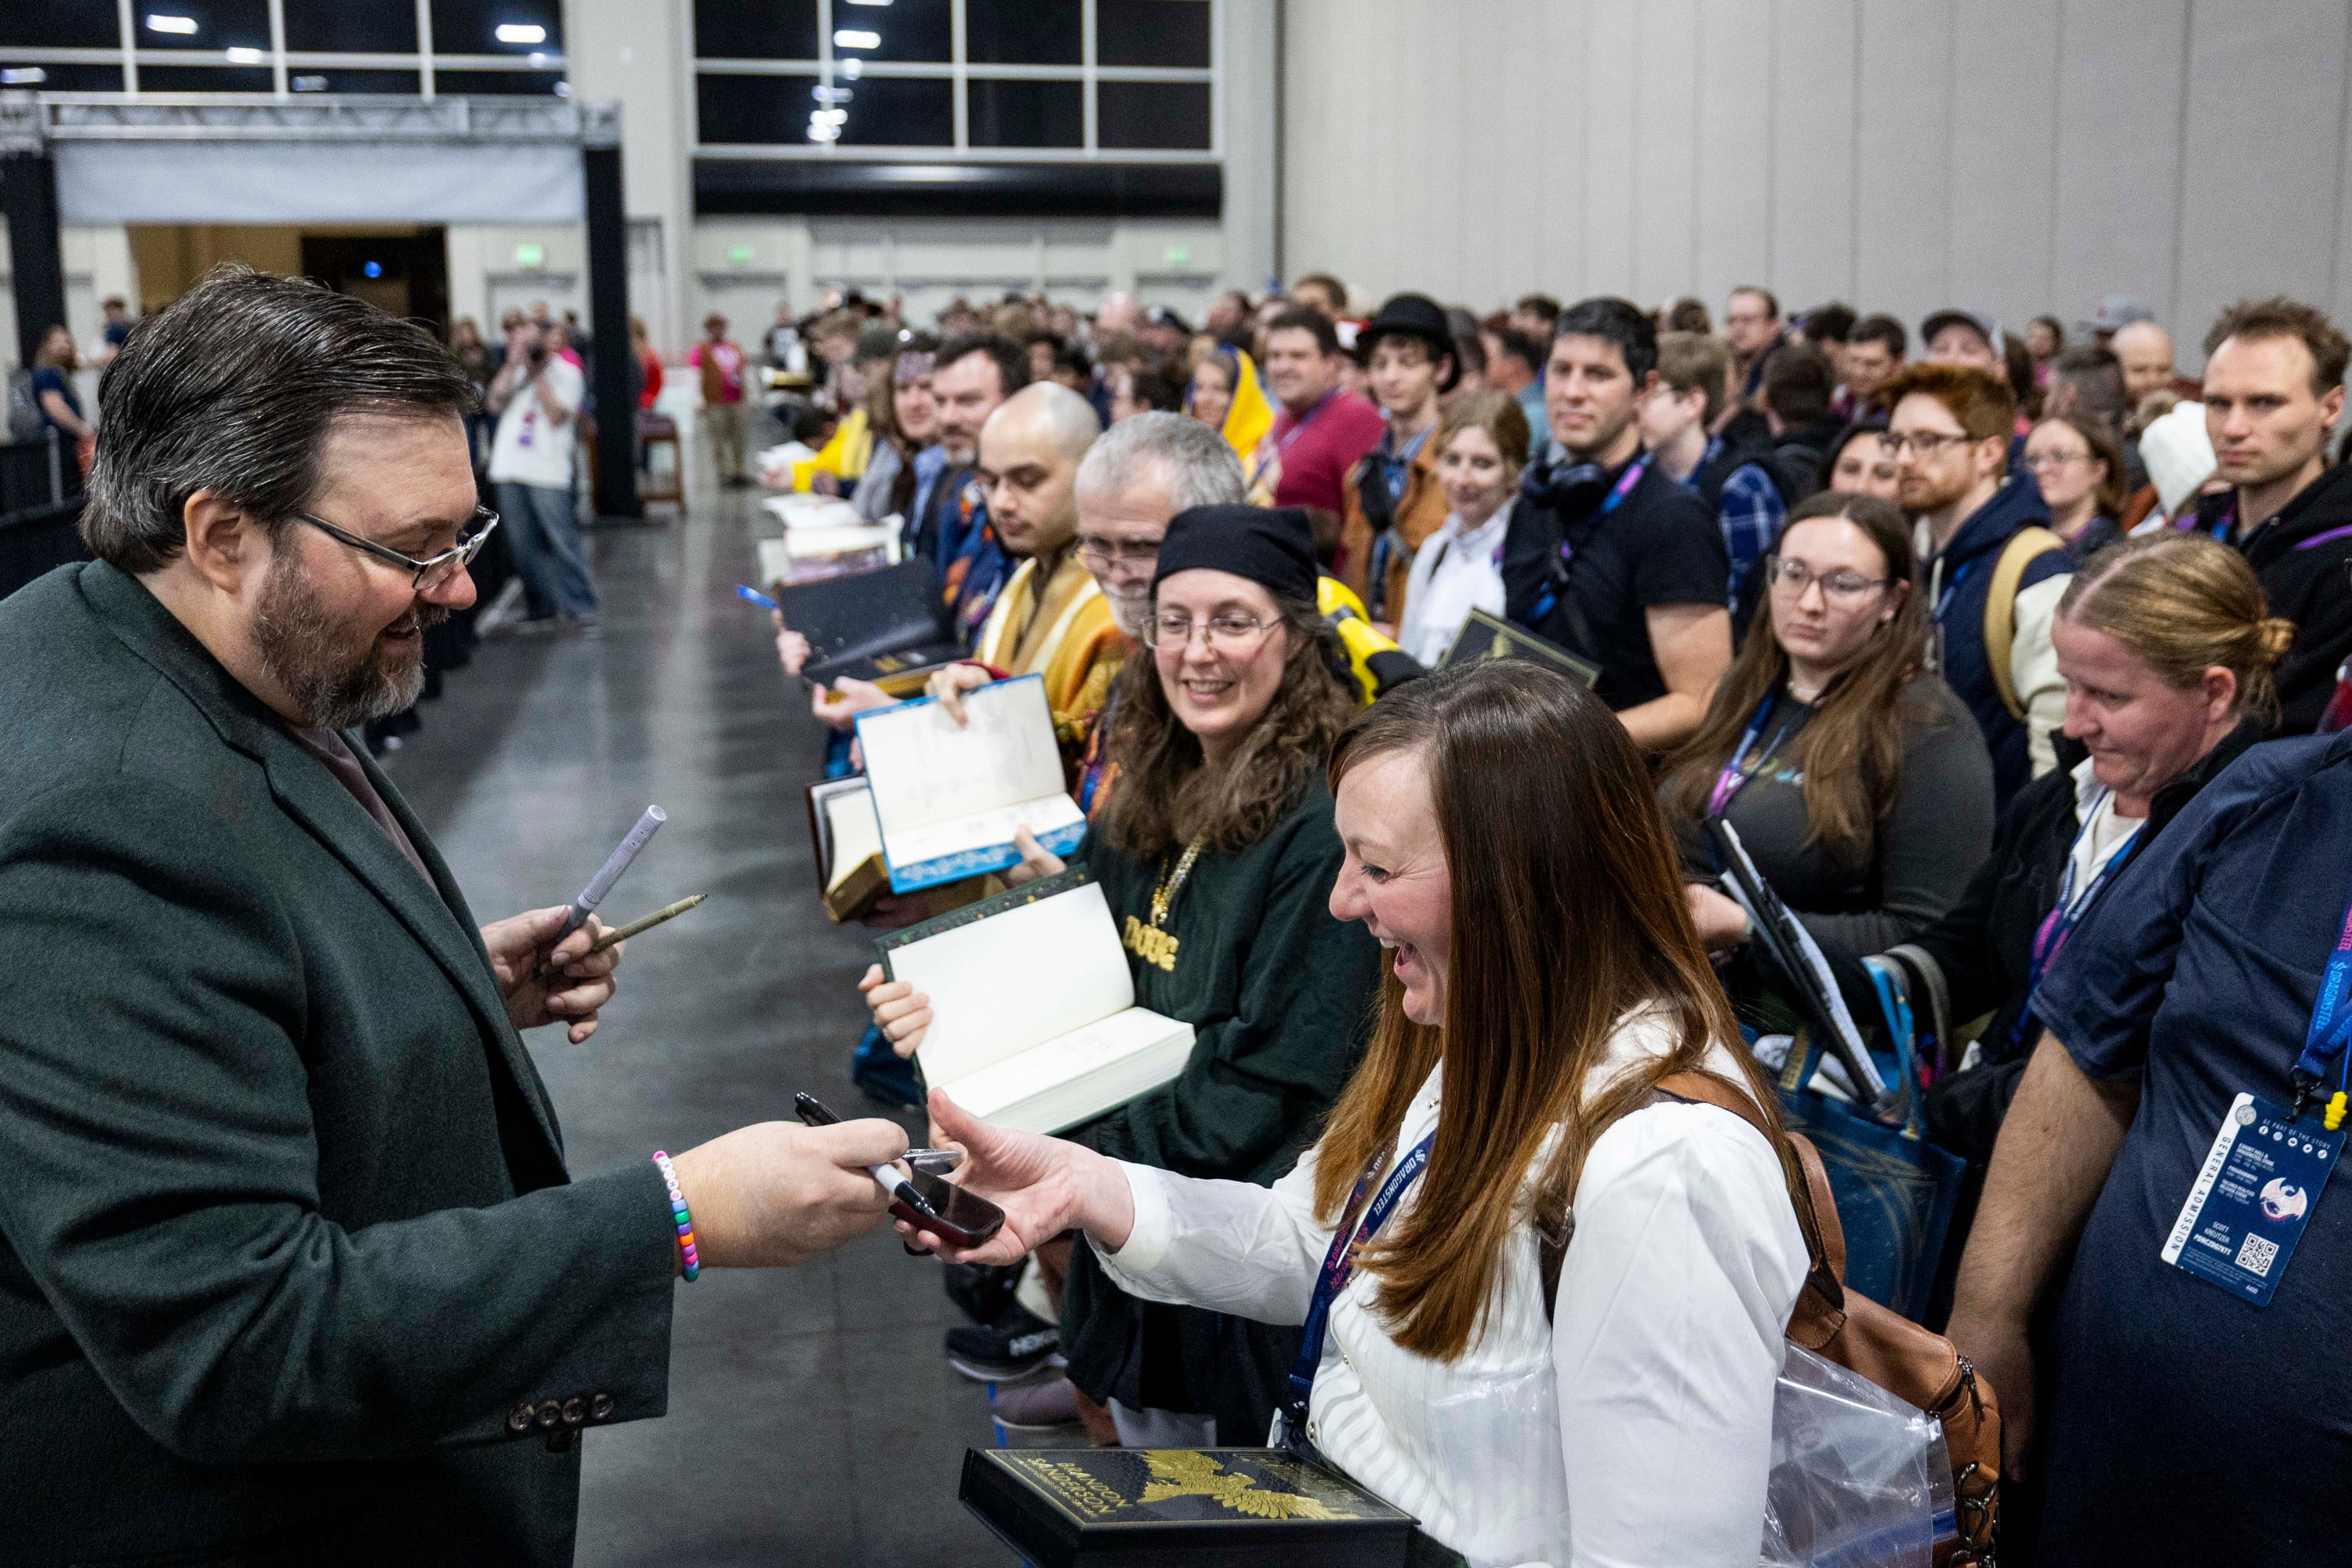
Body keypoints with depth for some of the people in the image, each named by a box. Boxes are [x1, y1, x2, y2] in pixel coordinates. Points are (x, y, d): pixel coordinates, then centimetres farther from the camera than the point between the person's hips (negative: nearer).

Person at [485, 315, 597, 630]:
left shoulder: (566, 373, 1)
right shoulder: (514, 372, 18)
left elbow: (556, 415, -11)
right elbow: (495, 404, 3)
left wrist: (538, 372, -8)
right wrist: (513, 364, -1)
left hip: (548, 472, -5)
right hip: (510, 471, 5)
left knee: (562, 541, -9)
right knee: (525, 547, 6)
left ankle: (578, 607, -4)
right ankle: (540, 608, 14)